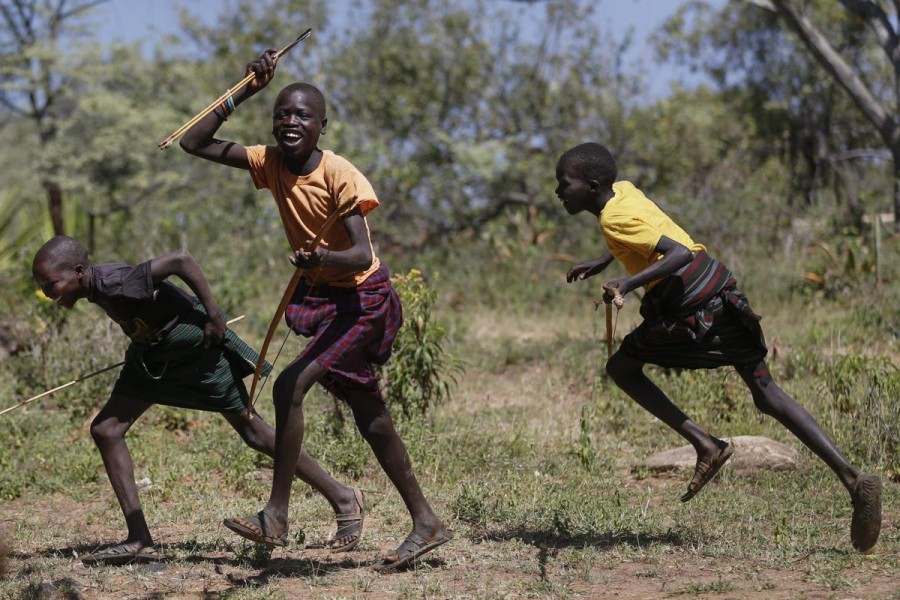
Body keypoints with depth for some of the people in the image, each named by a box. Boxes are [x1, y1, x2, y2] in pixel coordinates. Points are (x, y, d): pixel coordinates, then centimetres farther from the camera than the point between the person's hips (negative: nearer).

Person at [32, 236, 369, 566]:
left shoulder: (117, 284, -33)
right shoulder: (96, 287, -7)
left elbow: (180, 261, -35)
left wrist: (213, 315, -30)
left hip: (196, 344, -9)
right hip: (153, 354, 9)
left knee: (252, 431, 0)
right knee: (105, 430, -1)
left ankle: (343, 500, 15)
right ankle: (140, 541, 1)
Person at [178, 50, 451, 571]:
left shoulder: (340, 176, -22)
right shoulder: (270, 162, -4)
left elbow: (362, 256, -31)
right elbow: (195, 144, -5)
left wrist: (322, 257, -51)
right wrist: (246, 92, -10)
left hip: (364, 298, -8)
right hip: (322, 298, 8)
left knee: (290, 386, -21)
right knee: (370, 416, 12)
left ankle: (276, 517, -15)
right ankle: (426, 524, 22)